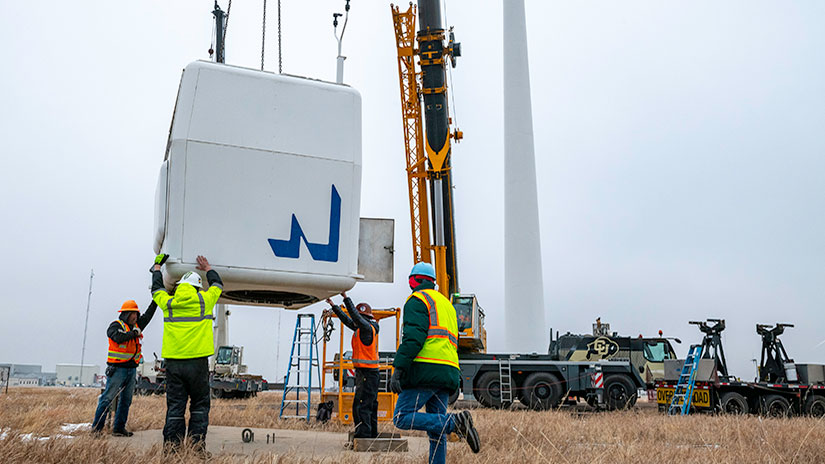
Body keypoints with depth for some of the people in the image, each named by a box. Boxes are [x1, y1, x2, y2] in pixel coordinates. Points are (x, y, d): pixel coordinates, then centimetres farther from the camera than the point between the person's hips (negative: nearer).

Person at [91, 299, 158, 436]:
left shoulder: (136, 326, 15)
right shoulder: (116, 325, -6)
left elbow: (148, 315, 23)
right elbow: (118, 337, -25)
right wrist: (134, 334, -14)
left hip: (131, 369, 8)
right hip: (117, 369, -7)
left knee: (126, 400, 8)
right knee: (108, 398, -6)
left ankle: (119, 428, 14)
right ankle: (96, 426, 1)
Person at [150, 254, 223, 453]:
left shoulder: (168, 303, 6)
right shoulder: (204, 300, 1)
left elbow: (156, 289, 27)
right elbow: (217, 285, 20)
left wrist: (157, 266, 42)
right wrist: (208, 269, 38)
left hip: (174, 363, 3)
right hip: (197, 362, -2)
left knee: (174, 406, 7)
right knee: (199, 405, 6)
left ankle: (171, 446, 5)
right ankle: (197, 443, 1)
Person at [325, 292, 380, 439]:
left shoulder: (367, 327, -12)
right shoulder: (362, 328, 16)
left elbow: (355, 316, -24)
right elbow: (347, 319, 26)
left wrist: (346, 298, -23)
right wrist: (333, 306, 30)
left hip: (367, 373, -10)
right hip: (370, 373, 10)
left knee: (361, 406, -12)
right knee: (370, 405, 13)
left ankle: (363, 435, -13)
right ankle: (372, 434, 19)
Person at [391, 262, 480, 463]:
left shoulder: (417, 300, 2)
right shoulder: (447, 304, 28)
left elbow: (414, 336, -14)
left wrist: (398, 368, -18)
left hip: (425, 370, -8)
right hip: (448, 373, 8)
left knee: (402, 418, -9)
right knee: (436, 430, 8)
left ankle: (455, 422, -20)